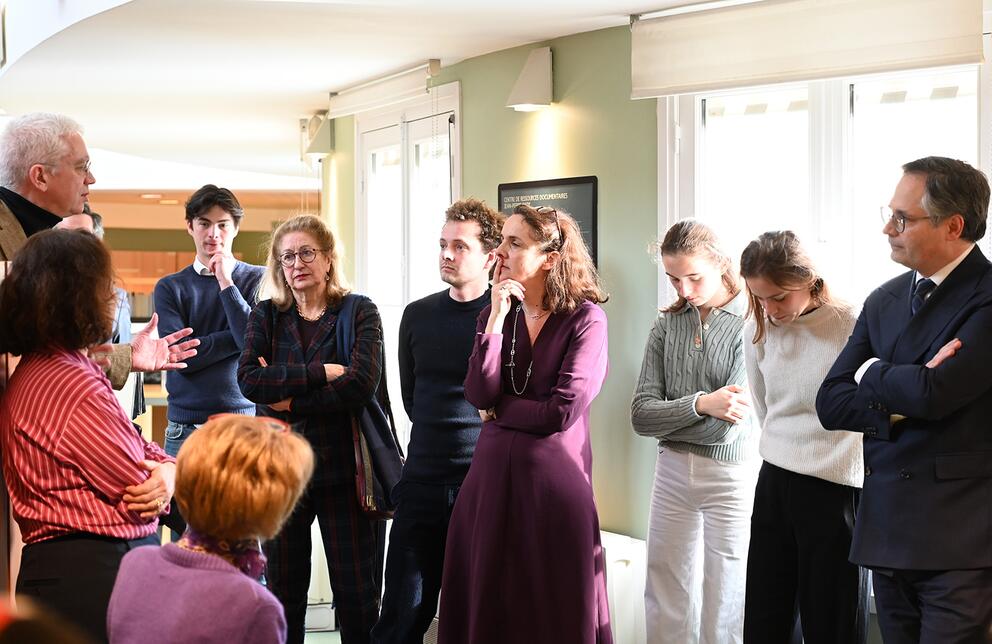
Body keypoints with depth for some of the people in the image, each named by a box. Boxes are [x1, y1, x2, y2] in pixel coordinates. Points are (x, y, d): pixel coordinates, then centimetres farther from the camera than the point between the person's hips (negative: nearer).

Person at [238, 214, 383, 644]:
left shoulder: (360, 312, 2)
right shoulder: (266, 315, 9)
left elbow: (362, 383, -13)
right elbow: (249, 380, -8)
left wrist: (290, 402, -12)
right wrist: (321, 374, -16)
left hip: (342, 466, -2)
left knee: (357, 593, 0)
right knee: (284, 592, 6)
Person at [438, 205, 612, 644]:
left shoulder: (585, 319, -7)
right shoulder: (496, 314, 8)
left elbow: (562, 411, -15)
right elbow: (479, 395, -6)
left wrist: (499, 409, -2)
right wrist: (497, 319, -10)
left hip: (554, 476, -5)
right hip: (493, 475, 5)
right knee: (488, 606, 8)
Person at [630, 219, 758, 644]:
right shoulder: (668, 326, 5)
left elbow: (727, 427, -14)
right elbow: (640, 416, -2)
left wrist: (666, 417, -4)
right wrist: (699, 404, -17)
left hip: (729, 476, -5)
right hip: (673, 473, 5)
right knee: (666, 609, 9)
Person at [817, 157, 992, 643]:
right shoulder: (884, 301, 12)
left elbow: (934, 393, -23)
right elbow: (831, 404, 8)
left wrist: (872, 374, -2)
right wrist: (901, 404, -10)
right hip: (888, 530, 7)